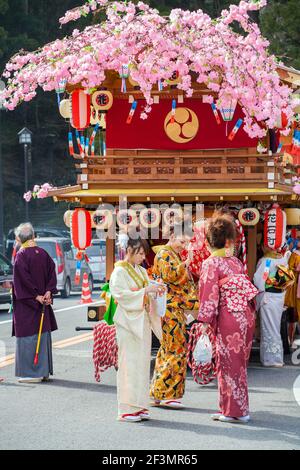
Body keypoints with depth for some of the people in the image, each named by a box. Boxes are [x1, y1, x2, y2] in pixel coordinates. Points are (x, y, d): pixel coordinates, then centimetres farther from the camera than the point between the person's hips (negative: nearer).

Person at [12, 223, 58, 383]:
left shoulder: (21, 255, -13)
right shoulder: (43, 253, 5)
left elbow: (23, 279, -19)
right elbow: (52, 272, 2)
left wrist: (36, 296, -13)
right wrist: (48, 293, -3)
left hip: (26, 303, -6)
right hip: (42, 304, 6)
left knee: (28, 336, -1)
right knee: (43, 334, 12)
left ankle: (31, 372, 0)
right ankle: (44, 370, 16)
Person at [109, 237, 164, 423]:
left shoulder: (142, 271, 15)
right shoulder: (120, 272, -7)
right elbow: (120, 294, -17)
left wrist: (156, 290, -1)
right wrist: (145, 290, -21)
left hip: (143, 322, 7)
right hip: (128, 322, -7)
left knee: (142, 363, 7)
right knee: (129, 364, -7)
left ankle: (139, 406, 11)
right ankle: (127, 409, -4)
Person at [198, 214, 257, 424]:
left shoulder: (210, 264, -7)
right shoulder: (236, 262, 10)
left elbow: (209, 295, -11)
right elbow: (247, 289, 12)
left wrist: (205, 322, -8)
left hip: (228, 317, -6)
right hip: (247, 315, 6)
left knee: (229, 363, 2)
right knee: (239, 363, 14)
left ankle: (234, 411, 4)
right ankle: (239, 408, 19)